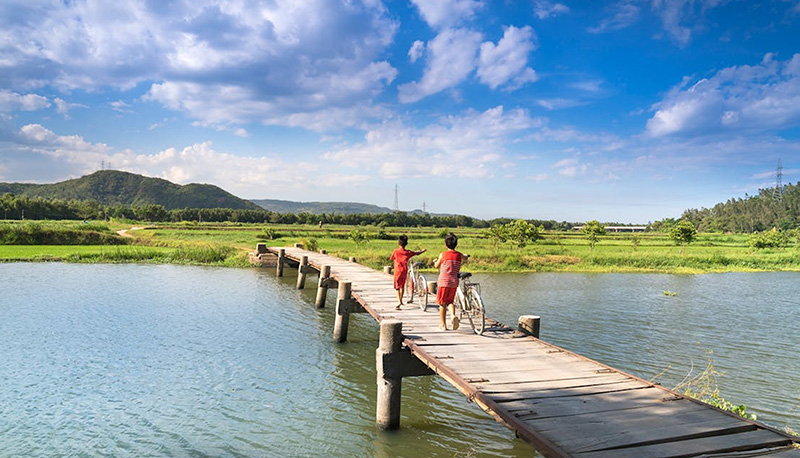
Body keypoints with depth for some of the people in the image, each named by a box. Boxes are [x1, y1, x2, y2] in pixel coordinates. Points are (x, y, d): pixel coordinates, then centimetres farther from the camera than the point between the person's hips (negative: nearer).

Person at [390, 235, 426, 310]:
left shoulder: (395, 251, -8)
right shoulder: (408, 252, 0)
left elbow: (391, 259, 3)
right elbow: (417, 253, 14)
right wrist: (423, 251, 34)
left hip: (398, 271, -3)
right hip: (405, 271, 3)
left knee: (397, 287, -4)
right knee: (402, 286, 20)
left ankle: (399, 301, -23)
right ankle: (401, 300, 34)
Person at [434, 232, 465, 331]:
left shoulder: (442, 254, -3)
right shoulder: (459, 255, 4)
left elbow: (437, 266, 10)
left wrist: (435, 261, 31)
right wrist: (465, 256, 48)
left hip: (443, 281, -3)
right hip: (454, 282, 3)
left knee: (442, 304, 8)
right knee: (450, 301, 19)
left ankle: (443, 325, 10)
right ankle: (453, 315, -9)